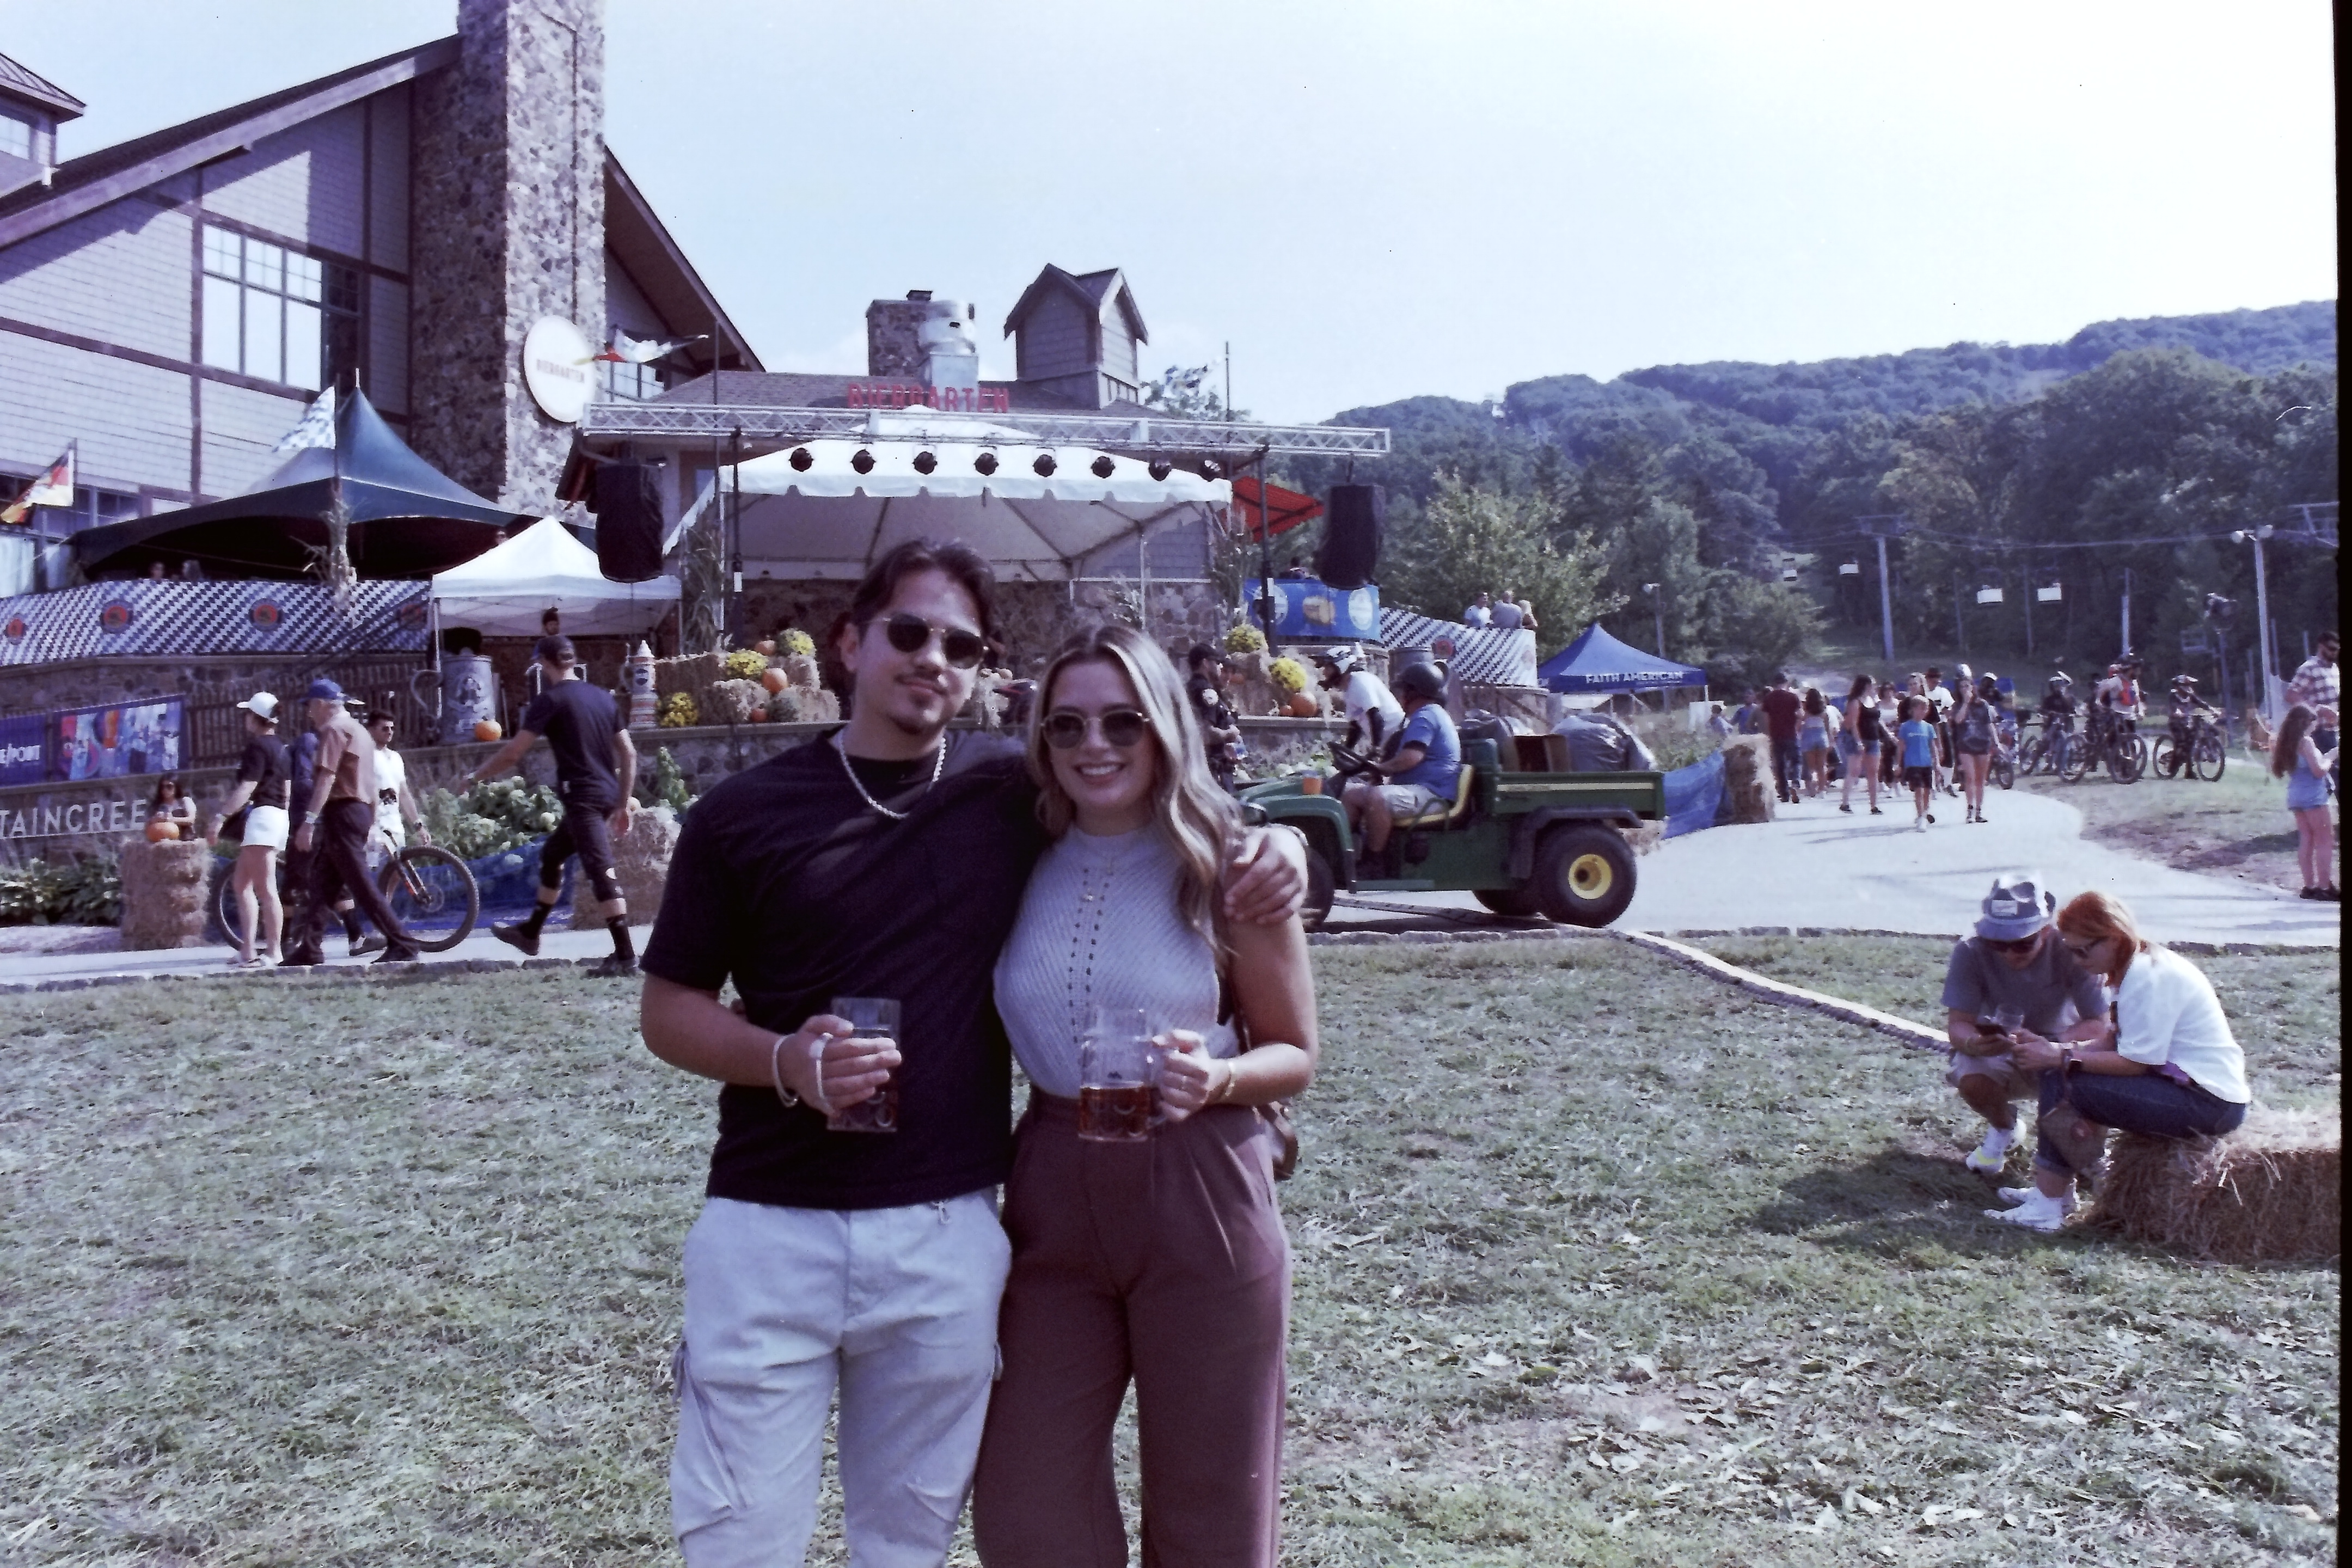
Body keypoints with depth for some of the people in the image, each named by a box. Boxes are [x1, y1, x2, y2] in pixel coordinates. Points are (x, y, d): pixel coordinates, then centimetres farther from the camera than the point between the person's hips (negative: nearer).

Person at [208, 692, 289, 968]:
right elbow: (286, 787, 22)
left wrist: (221, 817, -22)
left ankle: (274, 952, -9)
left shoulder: (258, 746, -11)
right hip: (278, 815, 11)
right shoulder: (280, 747, 18)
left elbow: (247, 788, -20)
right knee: (242, 883, 15)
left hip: (261, 815, -11)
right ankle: (248, 950, 14)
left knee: (265, 889, -9)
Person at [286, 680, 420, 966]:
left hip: (342, 811, -10)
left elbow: (326, 777, -20)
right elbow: (370, 783, 24)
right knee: (321, 882, 12)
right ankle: (308, 949, 15)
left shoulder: (334, 729, -9)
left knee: (360, 884, -10)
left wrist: (309, 820, -24)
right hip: (361, 810, 10)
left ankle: (402, 946, -13)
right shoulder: (358, 729, 21)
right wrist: (373, 822, 28)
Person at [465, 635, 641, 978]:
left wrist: (473, 777, 6)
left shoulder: (550, 700, -6)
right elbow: (629, 754, 13)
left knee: (601, 872, -11)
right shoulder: (604, 697, 14)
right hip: (607, 796, 8)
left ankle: (625, 956, -15)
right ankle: (530, 932, 35)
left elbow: (512, 753, -8)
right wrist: (624, 803, 19)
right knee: (551, 854, 23)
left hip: (582, 798, -8)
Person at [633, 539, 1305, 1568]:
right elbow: (669, 1009, 5)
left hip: (947, 1236, 1)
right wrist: (783, 1060, -15)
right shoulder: (745, 813, -1)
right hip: (770, 1229, -1)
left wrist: (1272, 841, -7)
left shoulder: (1015, 791, 1)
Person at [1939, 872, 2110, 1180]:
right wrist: (1972, 1043, -47)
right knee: (1971, 1080, -31)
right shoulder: (1970, 952, -23)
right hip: (1998, 1053, 1)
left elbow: (2098, 1026, -26)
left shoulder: (2070, 951, -25)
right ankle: (2003, 1127, 8)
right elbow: (1957, 1024, -22)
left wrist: (2050, 1047, -45)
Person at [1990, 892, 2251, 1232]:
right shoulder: (2134, 968, 10)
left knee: (2062, 1085, -17)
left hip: (2208, 1102, -10)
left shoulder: (2149, 977, -20)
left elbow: (2135, 1062, -21)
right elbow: (2111, 1041, 8)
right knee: (2062, 1073, 4)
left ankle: (2047, 1207, -11)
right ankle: (2051, 1191, 5)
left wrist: (2062, 1058, -17)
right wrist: (2052, 1049, -5)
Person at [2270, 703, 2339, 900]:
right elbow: (2319, 770, -17)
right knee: (2325, 840, -3)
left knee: (2306, 840, 9)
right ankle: (2326, 887, -6)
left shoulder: (2287, 743, 11)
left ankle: (2310, 886, 10)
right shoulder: (2307, 742, -13)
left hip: (2295, 795, 8)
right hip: (2313, 796, -8)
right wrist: (2329, 758, 0)